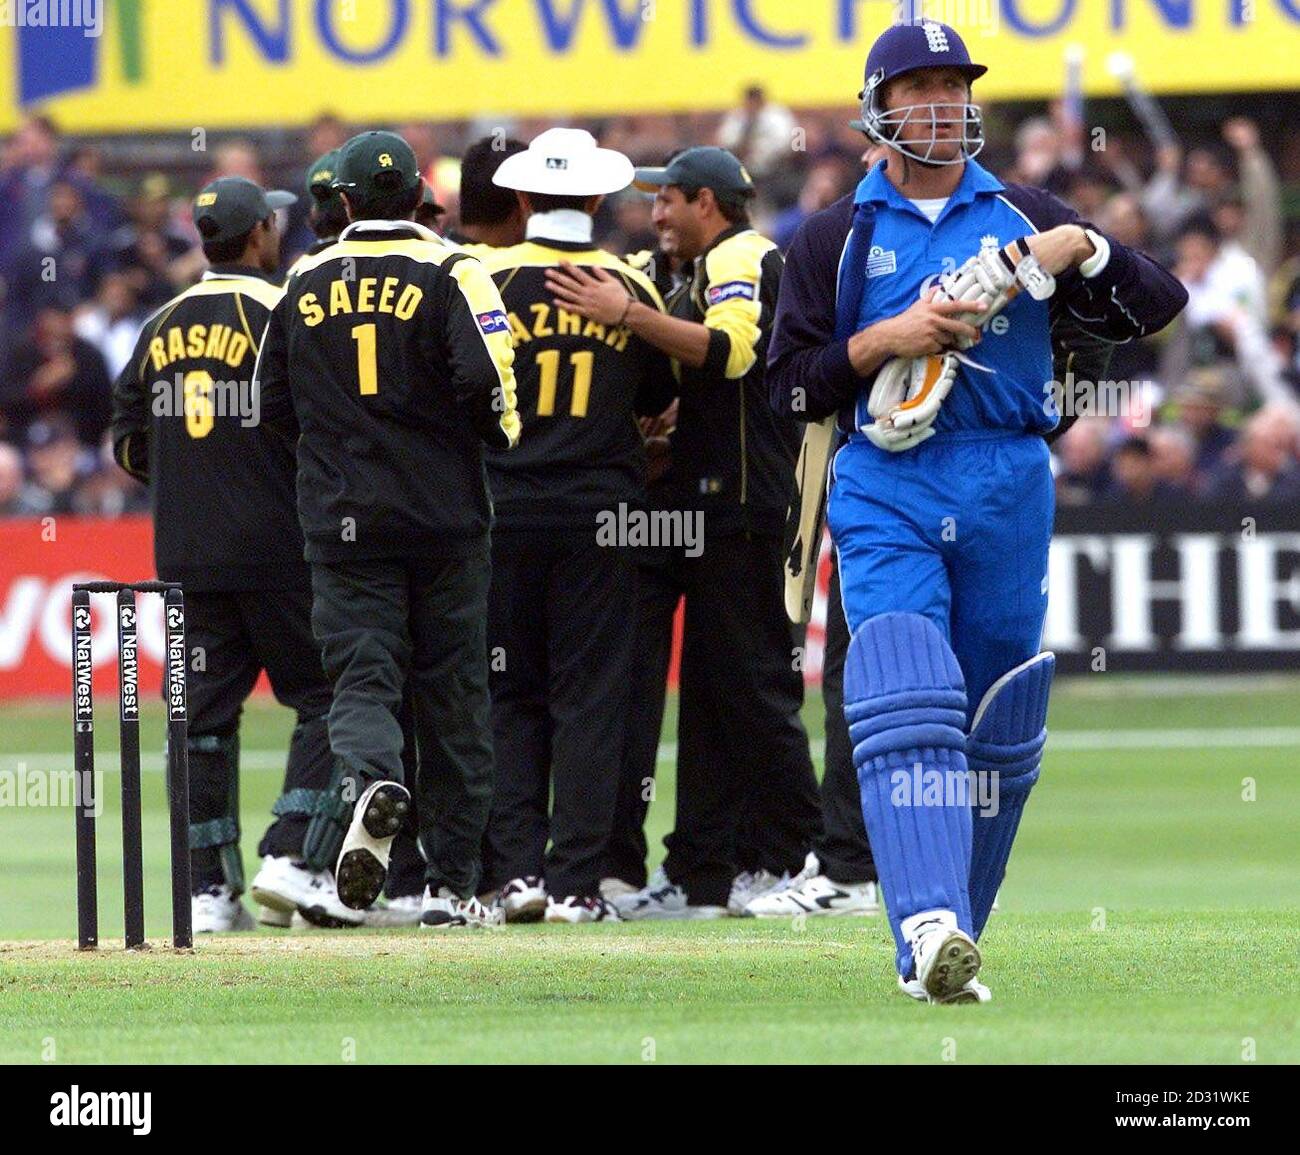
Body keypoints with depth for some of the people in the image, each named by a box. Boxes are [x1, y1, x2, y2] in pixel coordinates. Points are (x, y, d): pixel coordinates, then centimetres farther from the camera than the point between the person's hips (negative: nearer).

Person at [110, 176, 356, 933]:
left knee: (205, 712, 7)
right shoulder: (281, 315, -8)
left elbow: (130, 445, 14)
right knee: (324, 697, 1)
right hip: (275, 550, -6)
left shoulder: (161, 328, 11)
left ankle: (210, 885, 5)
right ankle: (291, 857, -11)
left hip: (184, 556, 6)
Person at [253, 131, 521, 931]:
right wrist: (504, 439, 4)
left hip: (341, 519, 1)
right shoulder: (450, 273, -5)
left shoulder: (306, 285, 7)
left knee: (361, 676, -3)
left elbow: (275, 405, 13)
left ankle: (369, 782, -38)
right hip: (444, 517, -1)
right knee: (453, 693, 7)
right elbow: (486, 381, -16)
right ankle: (453, 883, 9)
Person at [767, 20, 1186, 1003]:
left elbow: (1156, 307, 8)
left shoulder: (1024, 218, 12)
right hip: (887, 490, -2)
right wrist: (886, 340, -10)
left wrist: (1085, 254, -10)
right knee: (907, 706, -21)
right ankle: (931, 929, -34)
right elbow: (792, 384, 5)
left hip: (1009, 488, 3)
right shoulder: (835, 239, 10)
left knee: (999, 732, 6)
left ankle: (948, 942, 18)